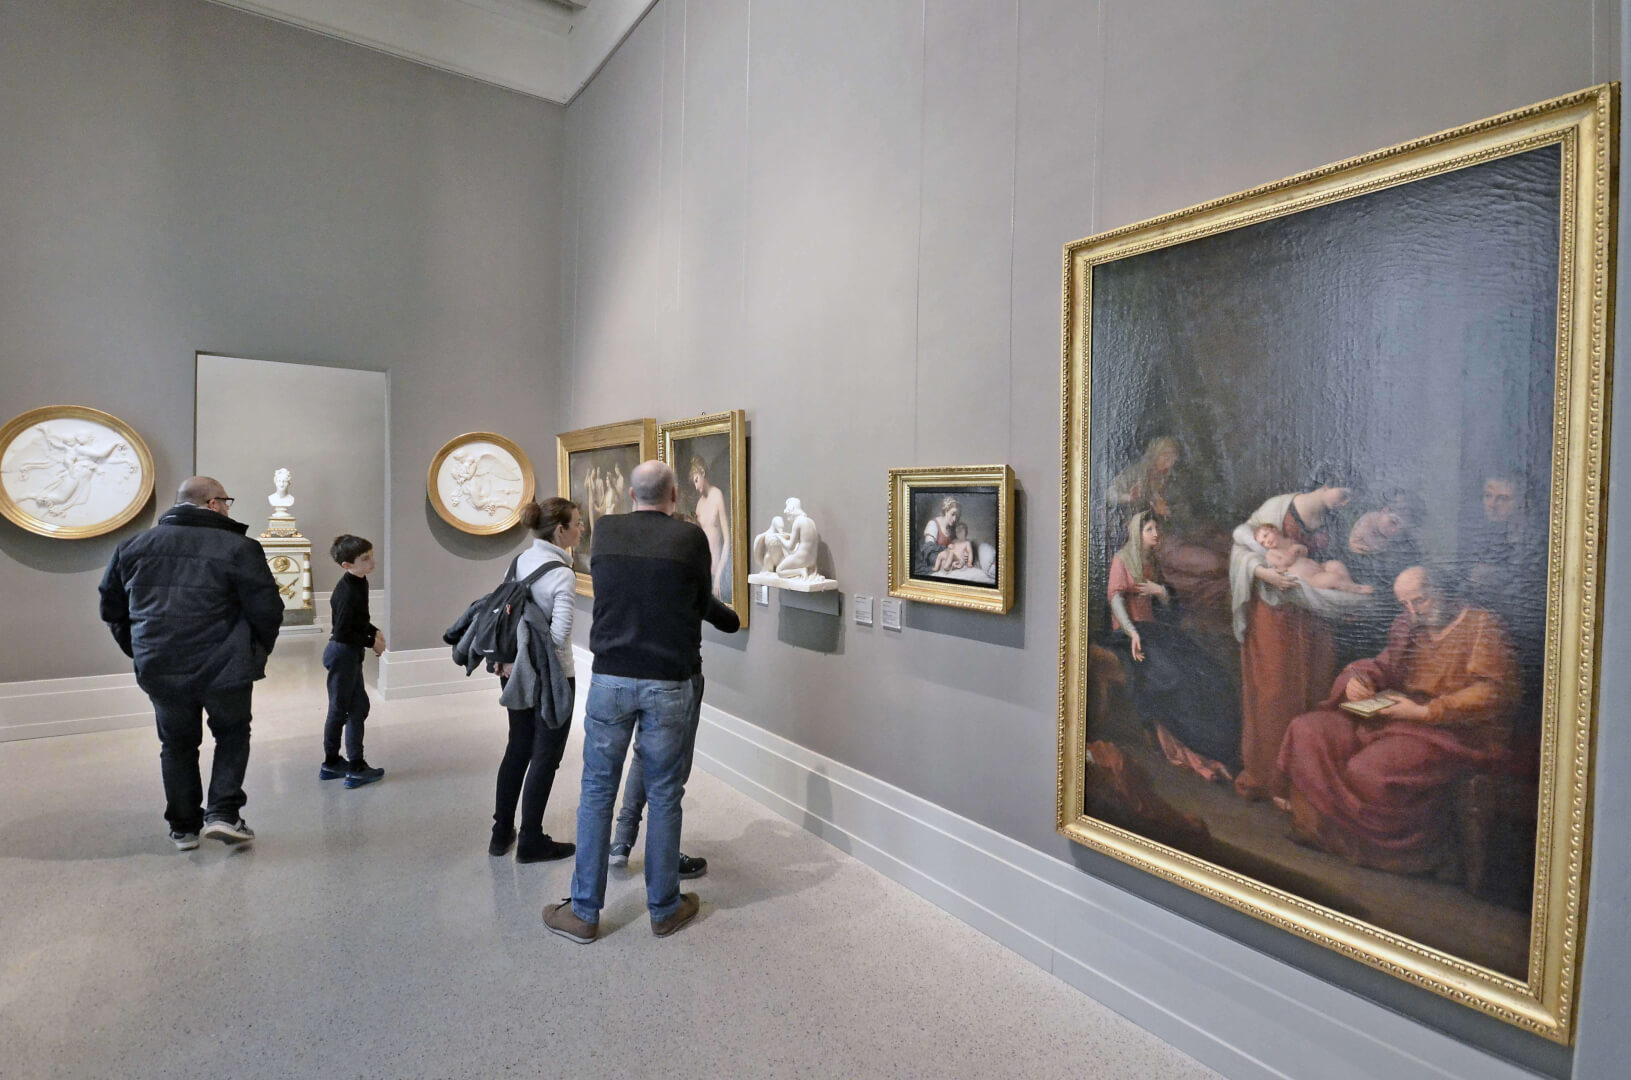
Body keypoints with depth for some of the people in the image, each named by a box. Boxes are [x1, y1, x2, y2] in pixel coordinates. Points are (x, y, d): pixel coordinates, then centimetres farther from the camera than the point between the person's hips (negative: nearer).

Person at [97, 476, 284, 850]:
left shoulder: (134, 547, 7)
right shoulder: (238, 548, -11)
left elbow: (112, 609, 15)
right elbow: (267, 610, -11)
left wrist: (141, 652, 23)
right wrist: (257, 654, 6)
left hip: (159, 670, 4)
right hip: (223, 668, -4)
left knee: (177, 744, 19)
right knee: (232, 735, 17)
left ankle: (183, 827, 26)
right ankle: (223, 813, 8)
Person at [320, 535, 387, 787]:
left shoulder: (359, 582, 4)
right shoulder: (348, 592, -25)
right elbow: (342, 632, -24)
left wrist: (373, 631, 4)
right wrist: (371, 642, -15)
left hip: (350, 654, 10)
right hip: (342, 654, -10)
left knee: (359, 707, 14)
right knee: (339, 710, 5)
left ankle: (332, 764, 26)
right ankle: (355, 769, 16)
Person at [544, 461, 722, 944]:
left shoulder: (606, 531, 2)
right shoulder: (690, 537, -4)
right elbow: (703, 602, 6)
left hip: (610, 678, 2)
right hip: (669, 683, -1)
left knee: (597, 792, 12)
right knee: (663, 796, 10)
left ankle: (583, 912, 22)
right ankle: (664, 908, 24)